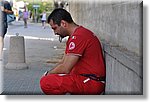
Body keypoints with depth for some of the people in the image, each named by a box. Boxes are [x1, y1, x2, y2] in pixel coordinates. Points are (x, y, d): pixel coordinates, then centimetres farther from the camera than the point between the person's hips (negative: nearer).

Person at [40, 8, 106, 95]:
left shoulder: (78, 36, -19)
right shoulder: (75, 35, 16)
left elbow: (65, 69, -21)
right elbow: (63, 63, 18)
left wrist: (48, 74, -4)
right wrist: (49, 74, 4)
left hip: (91, 82, -11)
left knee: (45, 82, -22)